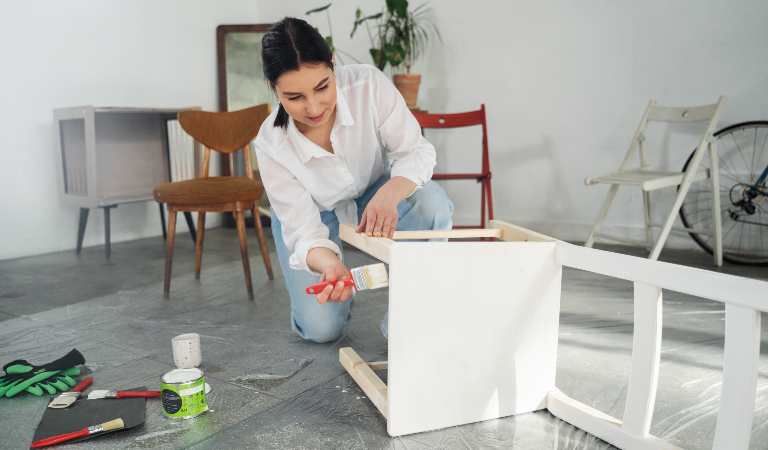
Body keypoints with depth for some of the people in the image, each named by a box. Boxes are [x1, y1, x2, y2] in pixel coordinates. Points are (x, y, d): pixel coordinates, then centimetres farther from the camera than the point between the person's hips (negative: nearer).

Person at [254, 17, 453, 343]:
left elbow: (416, 151, -26)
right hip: (312, 216, -1)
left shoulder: (369, 84, -31)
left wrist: (389, 194, -49)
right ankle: (336, 289, 22)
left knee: (433, 203, -33)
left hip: (374, 196, 1)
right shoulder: (271, 145, -30)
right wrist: (330, 266, -52)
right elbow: (304, 230, -28)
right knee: (321, 328, -15)